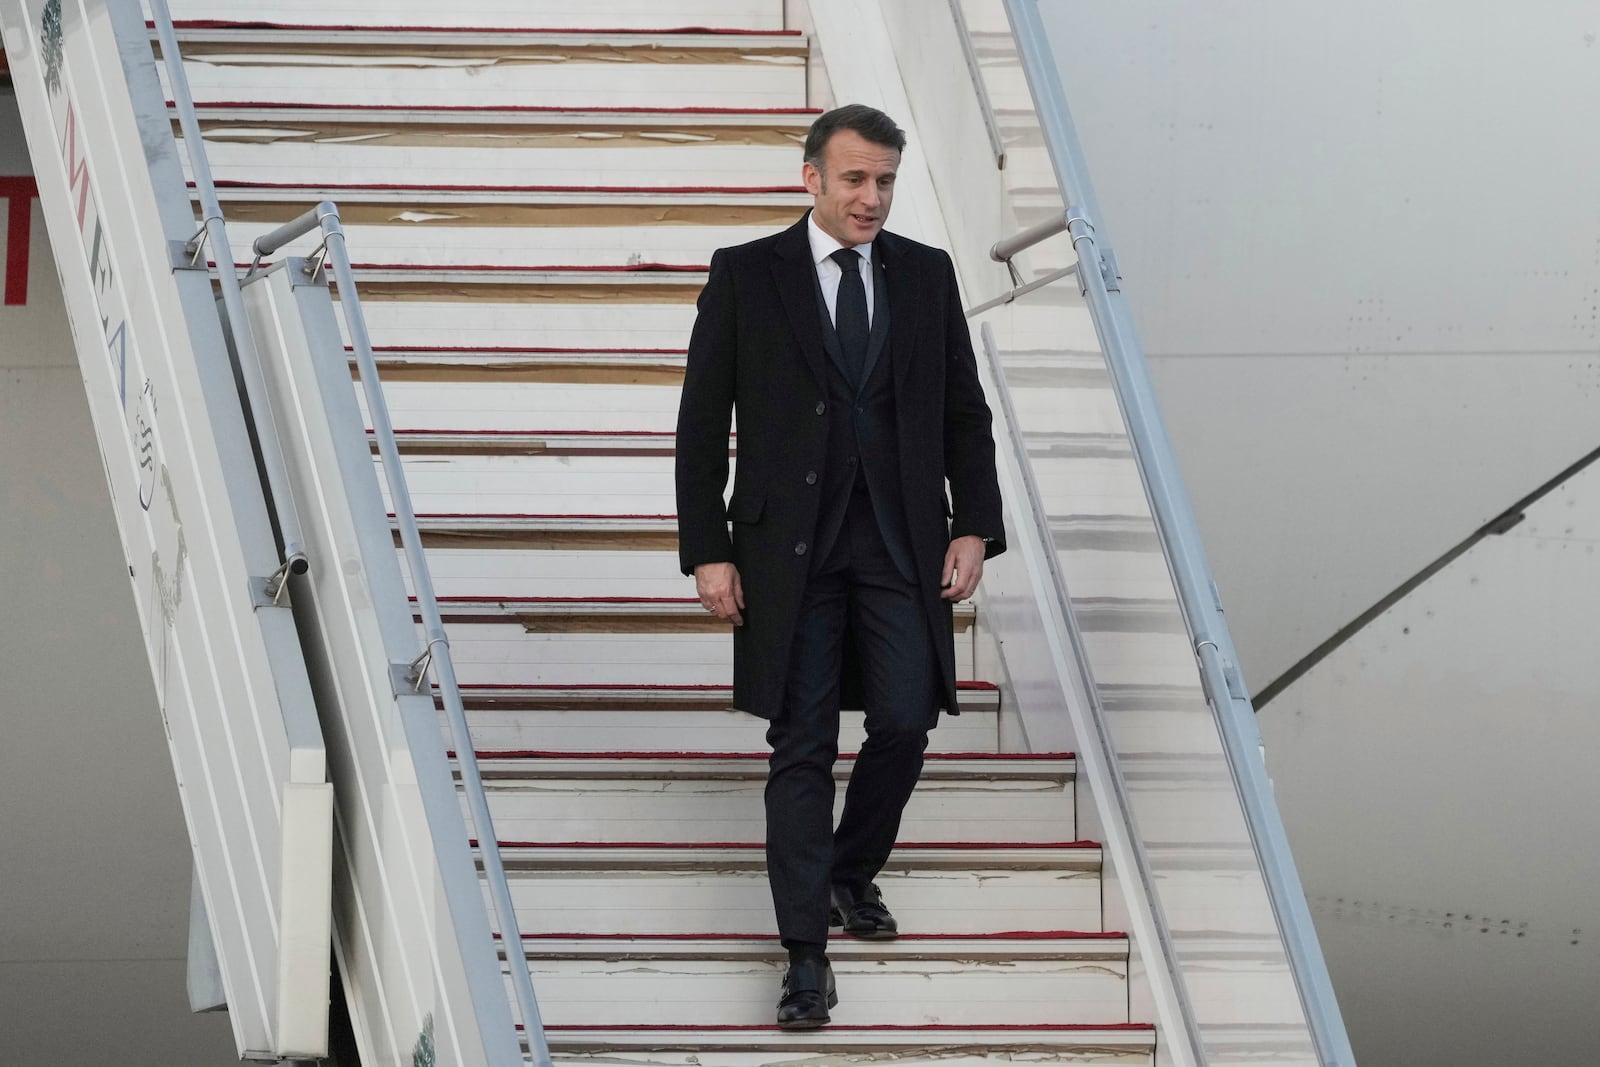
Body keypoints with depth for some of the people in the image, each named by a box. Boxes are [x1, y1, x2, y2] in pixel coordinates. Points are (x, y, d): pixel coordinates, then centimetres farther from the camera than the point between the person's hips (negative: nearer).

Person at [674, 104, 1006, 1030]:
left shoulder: (927, 276, 7)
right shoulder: (747, 275, -1)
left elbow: (965, 412, 11)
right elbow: (703, 422, 0)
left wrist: (975, 527, 0)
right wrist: (709, 551, -6)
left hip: (902, 543, 2)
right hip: (791, 545, -2)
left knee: (905, 722, 0)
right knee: (802, 746, -2)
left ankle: (851, 874, 28)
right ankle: (807, 952, 1)